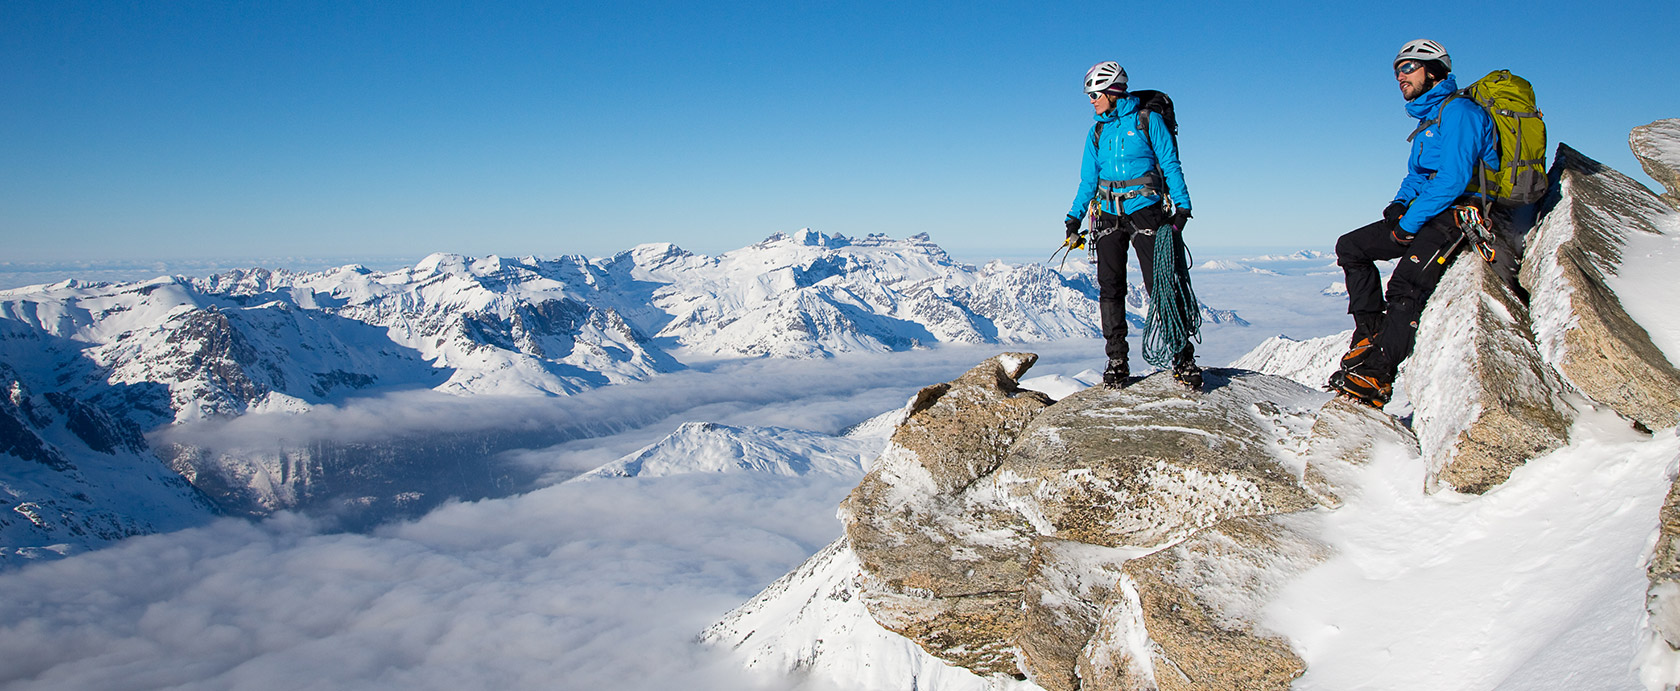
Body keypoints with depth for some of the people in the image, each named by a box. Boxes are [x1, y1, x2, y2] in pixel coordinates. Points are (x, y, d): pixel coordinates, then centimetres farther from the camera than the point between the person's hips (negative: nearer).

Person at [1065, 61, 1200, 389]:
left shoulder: (1148, 120, 1)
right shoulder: (1097, 133, 14)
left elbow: (1170, 164, 0)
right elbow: (1088, 181, 15)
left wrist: (1182, 206, -8)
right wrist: (1074, 219, 6)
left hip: (1145, 211, -4)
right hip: (1109, 216, 4)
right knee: (1110, 288, -1)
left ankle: (1183, 358, -2)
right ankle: (1116, 361, 5)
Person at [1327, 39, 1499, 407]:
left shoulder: (1458, 111, -10)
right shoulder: (1428, 120, 21)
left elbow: (1453, 179, -20)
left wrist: (1410, 221, -19)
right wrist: (1400, 202, 4)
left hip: (1458, 213, -10)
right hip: (1425, 215, 10)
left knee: (1405, 285, -26)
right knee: (1351, 246, 4)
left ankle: (1376, 375, -32)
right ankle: (1370, 332, -2)